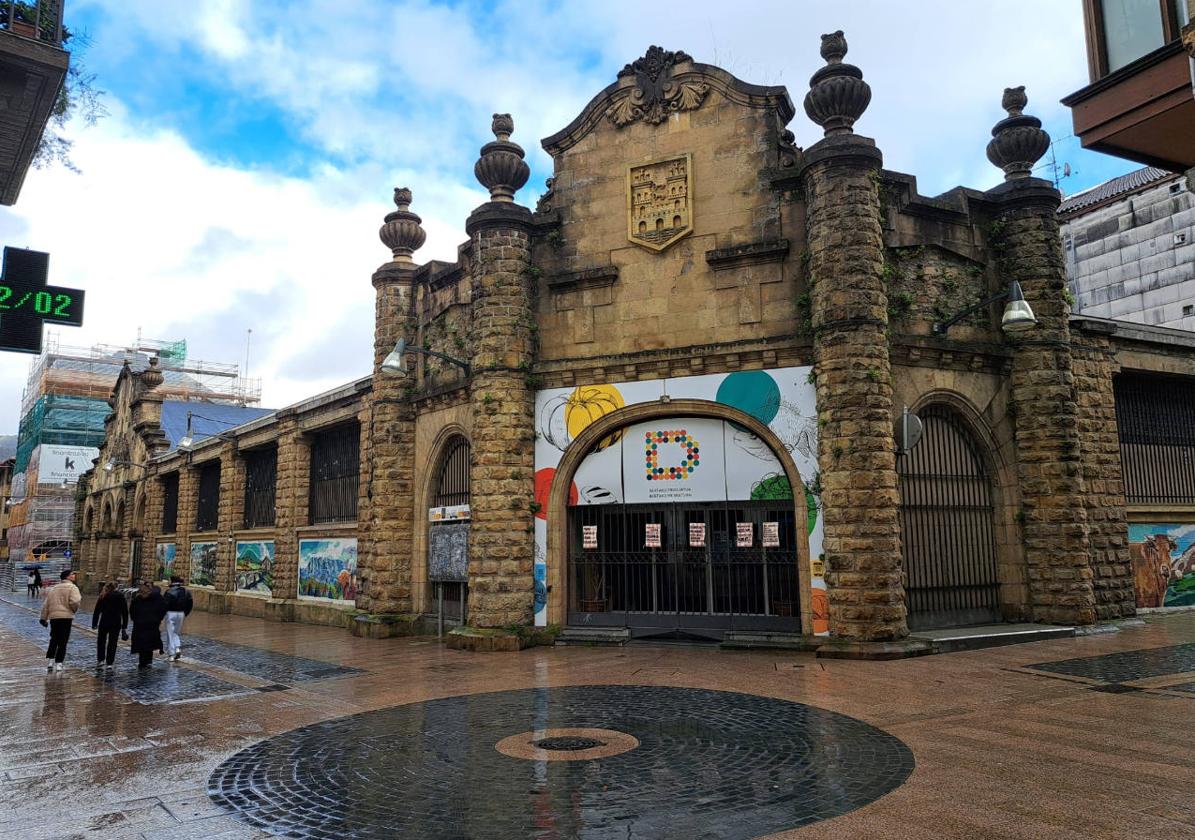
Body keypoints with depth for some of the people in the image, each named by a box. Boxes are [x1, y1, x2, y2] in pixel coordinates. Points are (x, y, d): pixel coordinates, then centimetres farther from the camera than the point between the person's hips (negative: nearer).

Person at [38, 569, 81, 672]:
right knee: (63, 642, 1)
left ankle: (50, 661, 14)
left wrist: (44, 618, 23)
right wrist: (74, 609, 3)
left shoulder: (53, 589, 18)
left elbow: (46, 605, 18)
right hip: (66, 617, -6)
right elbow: (74, 602, -18)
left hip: (53, 617, 6)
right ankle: (58, 664, 0)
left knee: (53, 640, 18)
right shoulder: (72, 587, -4)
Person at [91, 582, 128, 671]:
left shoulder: (103, 597, 3)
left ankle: (100, 660, 12)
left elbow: (97, 611, 1)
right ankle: (109, 663, 4)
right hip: (116, 623, 1)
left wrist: (94, 623, 7)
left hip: (104, 622, -1)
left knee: (101, 641, 16)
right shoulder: (120, 596, 7)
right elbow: (125, 612, 7)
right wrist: (124, 626, 10)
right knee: (112, 643, 5)